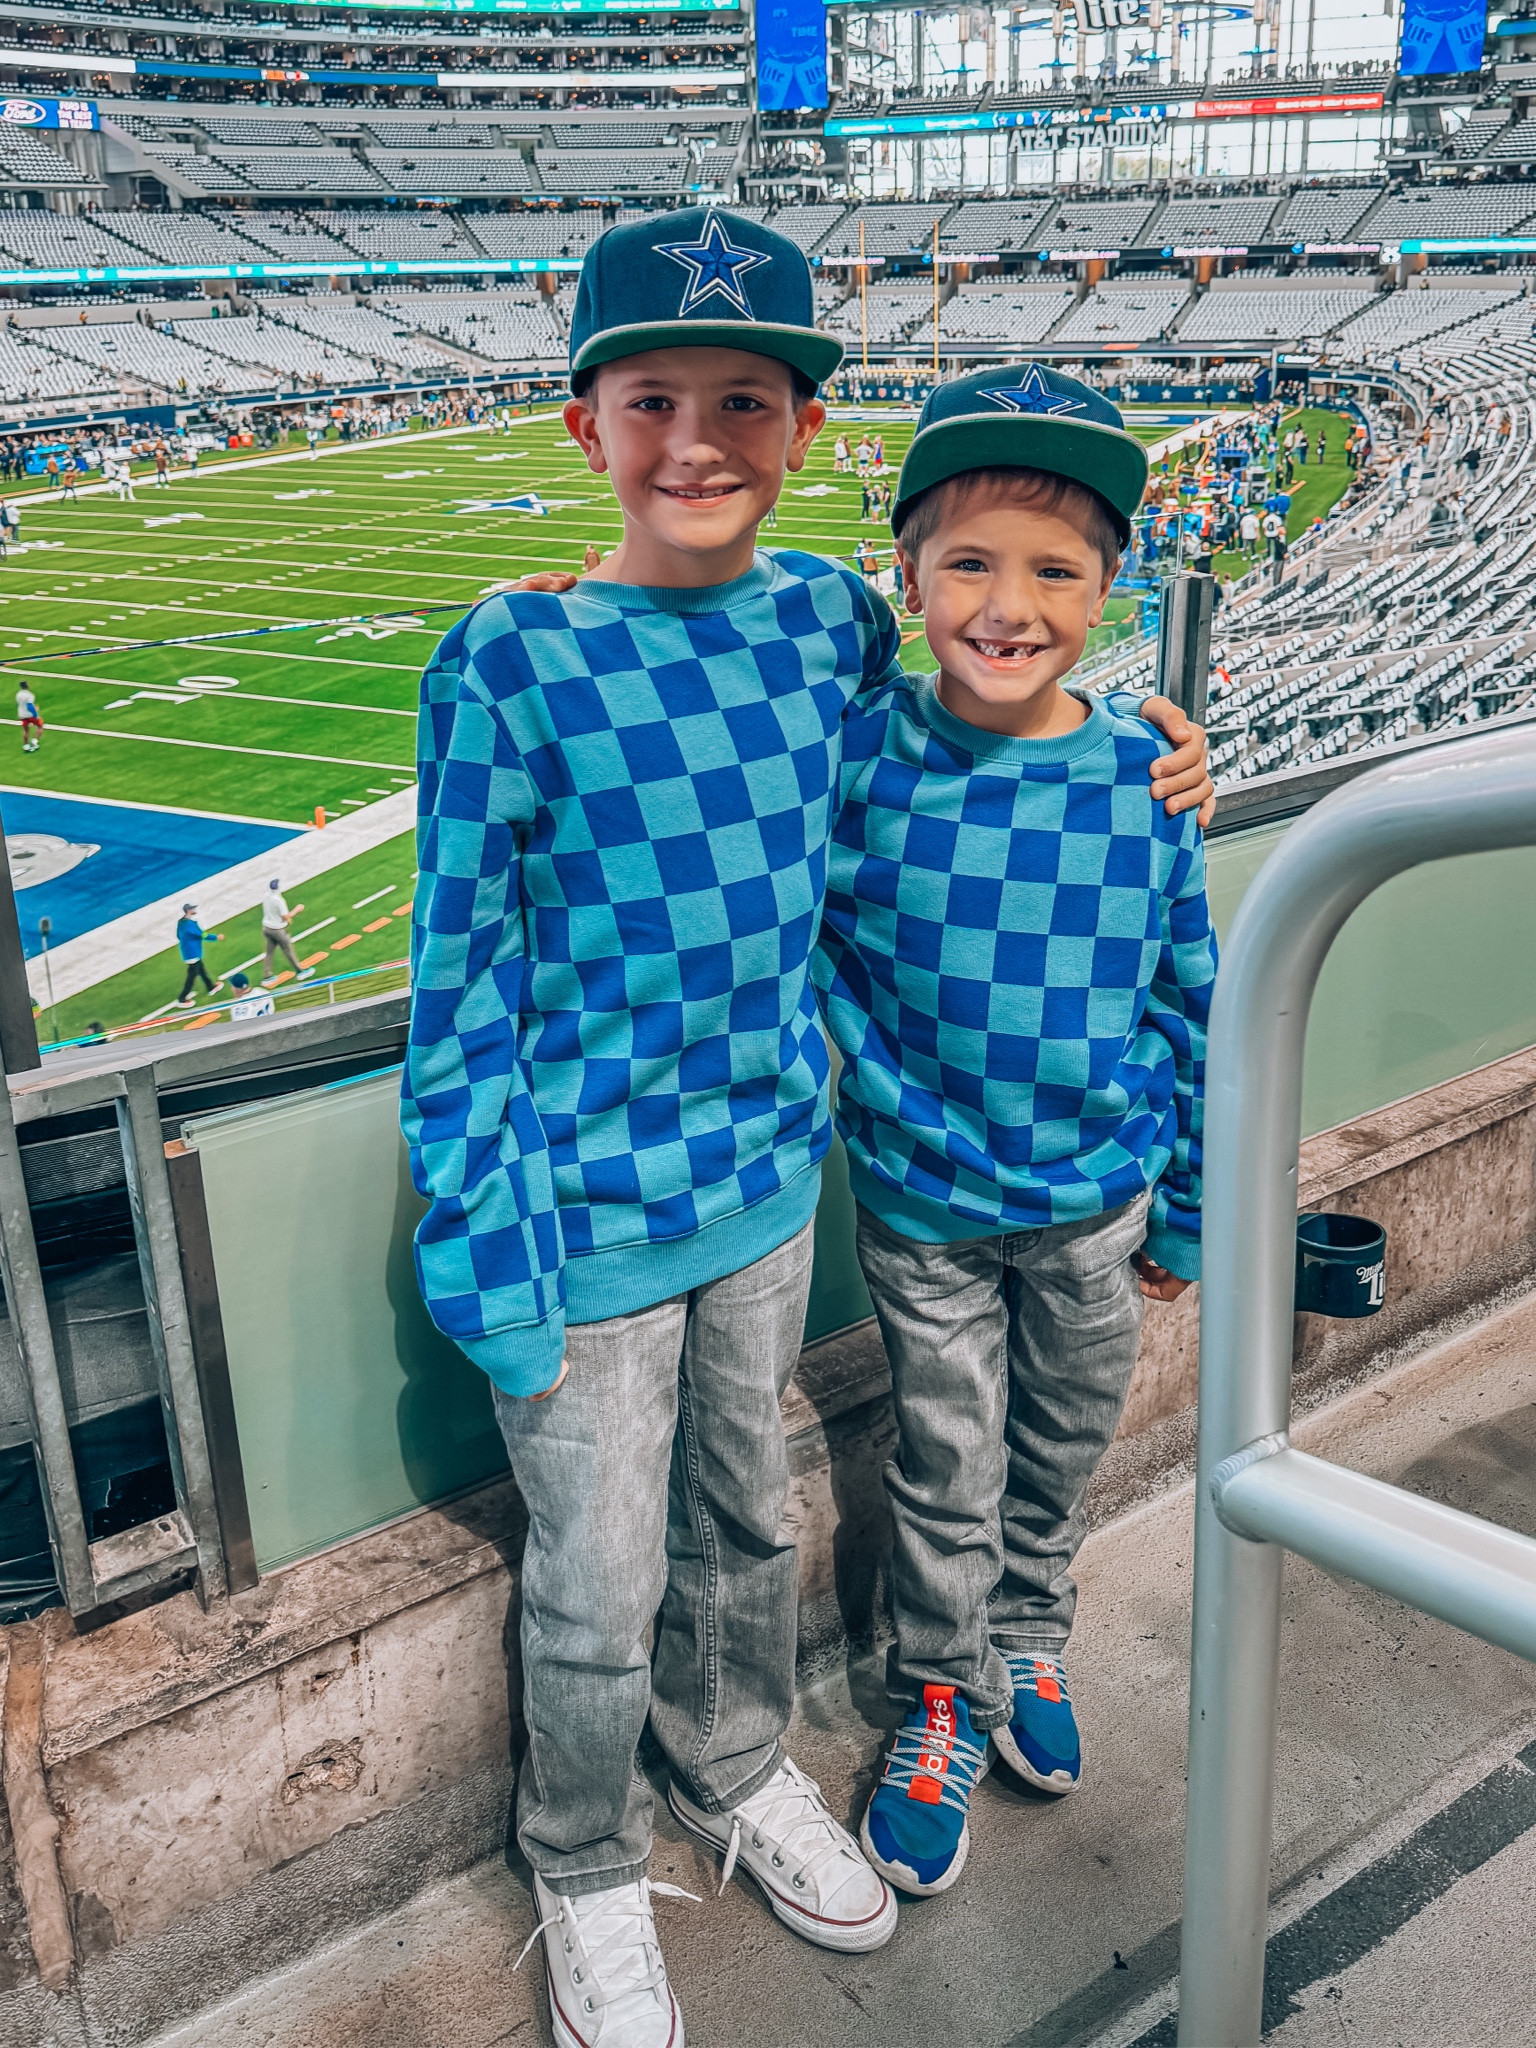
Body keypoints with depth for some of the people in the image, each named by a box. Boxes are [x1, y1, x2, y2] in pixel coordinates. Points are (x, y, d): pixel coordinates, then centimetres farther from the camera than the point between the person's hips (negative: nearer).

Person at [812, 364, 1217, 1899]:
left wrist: (1186, 1212, 5)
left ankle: (1030, 1641, 51)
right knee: (947, 1469, 14)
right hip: (924, 1201, -2)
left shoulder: (1142, 778, -11)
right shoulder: (860, 757, -16)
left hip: (1097, 1200, 2)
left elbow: (1193, 1003, -1)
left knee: (1063, 1445, 22)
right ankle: (942, 1702, 40)